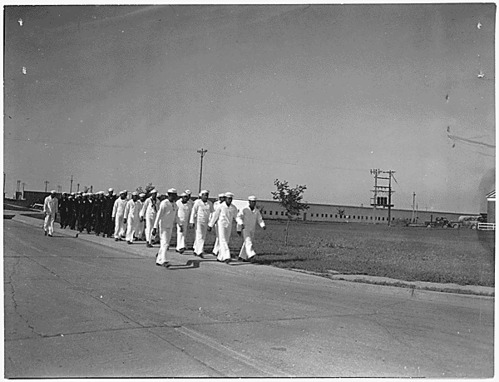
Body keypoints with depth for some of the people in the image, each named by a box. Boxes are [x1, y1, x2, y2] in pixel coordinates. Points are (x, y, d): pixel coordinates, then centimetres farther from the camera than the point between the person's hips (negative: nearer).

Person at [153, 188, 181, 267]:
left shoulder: (174, 204, 9)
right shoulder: (164, 203, -15)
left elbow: (176, 216, 19)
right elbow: (158, 216, -18)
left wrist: (180, 225, 10)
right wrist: (155, 228, -21)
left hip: (170, 227, 8)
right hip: (163, 227, -8)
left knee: (165, 244, 11)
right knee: (165, 243, -15)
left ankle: (159, 260, 20)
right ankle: (164, 261, -19)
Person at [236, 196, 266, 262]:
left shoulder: (257, 211, 6)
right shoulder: (244, 210, -6)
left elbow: (260, 220, 1)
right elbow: (238, 217, -12)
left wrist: (263, 225, -20)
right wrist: (241, 223, -32)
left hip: (252, 230, 5)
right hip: (245, 229, -5)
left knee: (246, 243, 9)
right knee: (248, 241, -21)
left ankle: (242, 256, 21)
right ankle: (250, 254, -36)